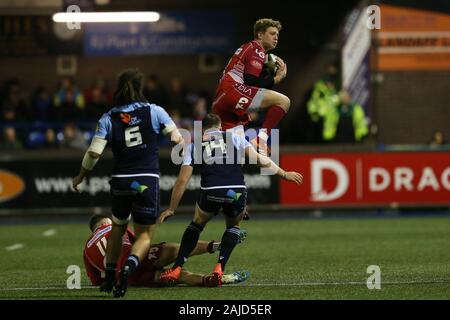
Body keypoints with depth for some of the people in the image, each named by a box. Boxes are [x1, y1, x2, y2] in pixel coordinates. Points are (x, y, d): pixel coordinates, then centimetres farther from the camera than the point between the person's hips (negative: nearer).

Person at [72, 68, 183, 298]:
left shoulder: (108, 119, 0)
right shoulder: (154, 111, -1)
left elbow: (94, 152, -6)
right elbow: (178, 139, -1)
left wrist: (80, 177, 8)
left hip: (120, 182, 2)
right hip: (147, 181, -2)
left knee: (118, 227, 26)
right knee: (145, 234, 7)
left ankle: (109, 277, 26)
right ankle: (129, 266, -23)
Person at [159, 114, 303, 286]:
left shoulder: (194, 145, 19)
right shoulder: (234, 137, 20)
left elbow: (182, 180, 14)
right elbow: (259, 159, 12)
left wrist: (171, 209, 19)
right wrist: (284, 174, 22)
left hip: (210, 193, 0)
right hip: (236, 192, 0)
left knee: (197, 224, 27)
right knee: (233, 226, 29)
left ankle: (176, 270, 18)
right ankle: (219, 267, 10)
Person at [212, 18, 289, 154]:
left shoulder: (248, 48, 30)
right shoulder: (257, 50, 0)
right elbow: (252, 81, -12)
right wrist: (278, 77, -4)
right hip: (233, 90, -10)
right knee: (283, 101, -15)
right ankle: (261, 138, -21)